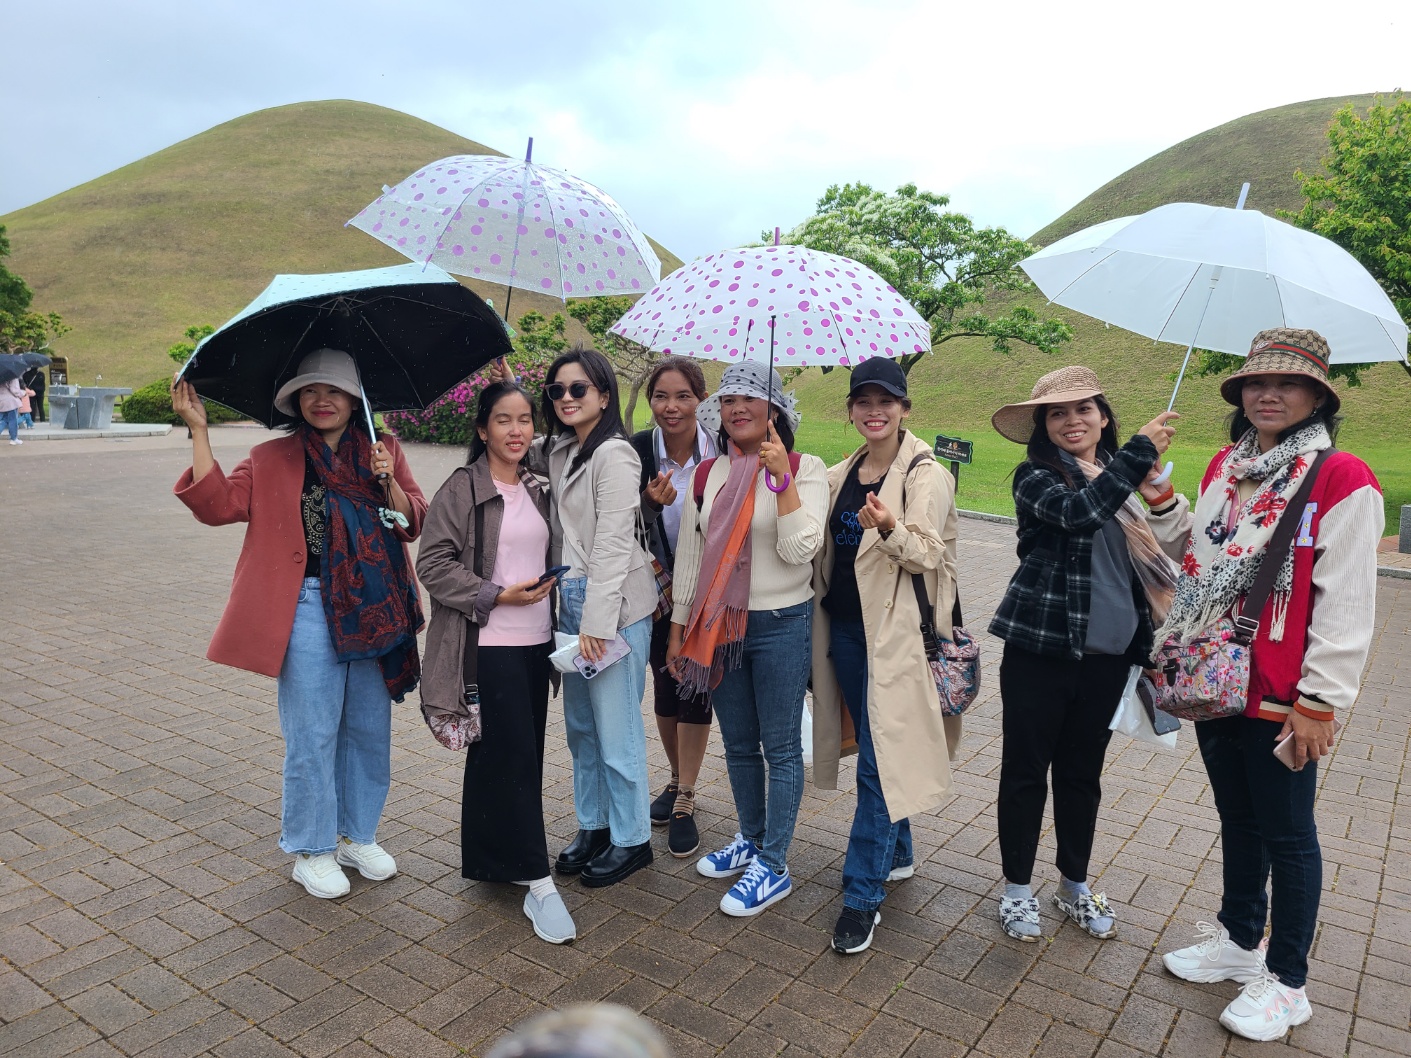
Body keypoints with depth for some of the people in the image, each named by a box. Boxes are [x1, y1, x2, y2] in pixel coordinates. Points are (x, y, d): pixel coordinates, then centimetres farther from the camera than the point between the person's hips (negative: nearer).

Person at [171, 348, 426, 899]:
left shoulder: (382, 450, 7)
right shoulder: (272, 460, 3)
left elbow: (415, 522, 2)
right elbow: (219, 505, -10)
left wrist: (389, 484, -16)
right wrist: (198, 430, -14)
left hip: (377, 610, 3)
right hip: (310, 613, -3)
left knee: (370, 730, 14)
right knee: (312, 736, 5)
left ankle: (358, 834, 34)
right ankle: (311, 850, 24)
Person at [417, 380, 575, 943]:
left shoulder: (538, 491, 12)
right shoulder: (462, 489, -8)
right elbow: (433, 563, -12)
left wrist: (549, 584, 9)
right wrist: (497, 595, -16)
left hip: (536, 640, 7)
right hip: (491, 644, -7)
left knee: (522, 757, 13)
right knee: (514, 758, -6)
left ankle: (494, 858, 30)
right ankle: (539, 884, 0)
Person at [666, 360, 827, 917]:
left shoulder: (806, 470, -7)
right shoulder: (708, 475, 6)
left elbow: (799, 549, -18)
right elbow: (688, 556, 9)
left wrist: (782, 477, -25)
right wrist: (678, 629, 10)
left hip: (782, 625, -5)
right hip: (721, 624, 5)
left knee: (780, 747, 5)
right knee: (738, 744, 17)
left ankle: (774, 866, 18)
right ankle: (750, 840, 36)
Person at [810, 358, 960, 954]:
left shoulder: (927, 475, -7)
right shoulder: (838, 477, 12)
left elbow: (925, 552, -18)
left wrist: (889, 527, -36)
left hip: (894, 632, -6)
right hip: (844, 627, 6)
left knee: (879, 761, -5)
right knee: (875, 747, 17)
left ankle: (862, 895, 3)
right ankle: (897, 855, 36)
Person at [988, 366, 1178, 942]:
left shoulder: (1124, 480, 11)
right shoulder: (1036, 476, -6)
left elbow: (1146, 562, 19)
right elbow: (1078, 512, -28)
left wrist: (1148, 642, 12)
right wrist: (1142, 449, -23)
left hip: (1107, 654, 5)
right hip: (1040, 649, -5)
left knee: (1083, 772, 18)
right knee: (1026, 770, 7)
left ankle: (1074, 884, 35)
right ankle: (1018, 888, 24)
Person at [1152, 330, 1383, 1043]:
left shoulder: (1342, 478, -13)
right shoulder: (1225, 467, 8)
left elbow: (1346, 602, -15)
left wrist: (1320, 702, -16)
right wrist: (1161, 501, 2)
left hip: (1281, 698, -6)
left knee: (1286, 835, 8)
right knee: (1237, 820, 21)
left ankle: (1286, 982, 25)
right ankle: (1239, 941, 39)